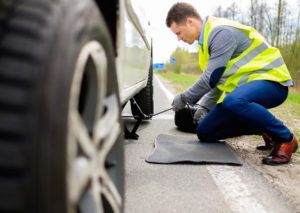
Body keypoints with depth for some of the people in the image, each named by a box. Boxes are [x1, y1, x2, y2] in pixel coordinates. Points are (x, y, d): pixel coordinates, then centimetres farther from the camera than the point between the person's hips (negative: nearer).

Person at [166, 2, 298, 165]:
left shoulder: (222, 33, -19)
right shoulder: (207, 39, 13)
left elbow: (211, 79, -21)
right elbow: (218, 80, 22)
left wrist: (185, 98, -7)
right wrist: (205, 107, 16)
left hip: (270, 80, -9)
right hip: (243, 87, 10)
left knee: (233, 101, -43)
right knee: (204, 132, 3)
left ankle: (286, 139, -19)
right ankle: (265, 130, 10)